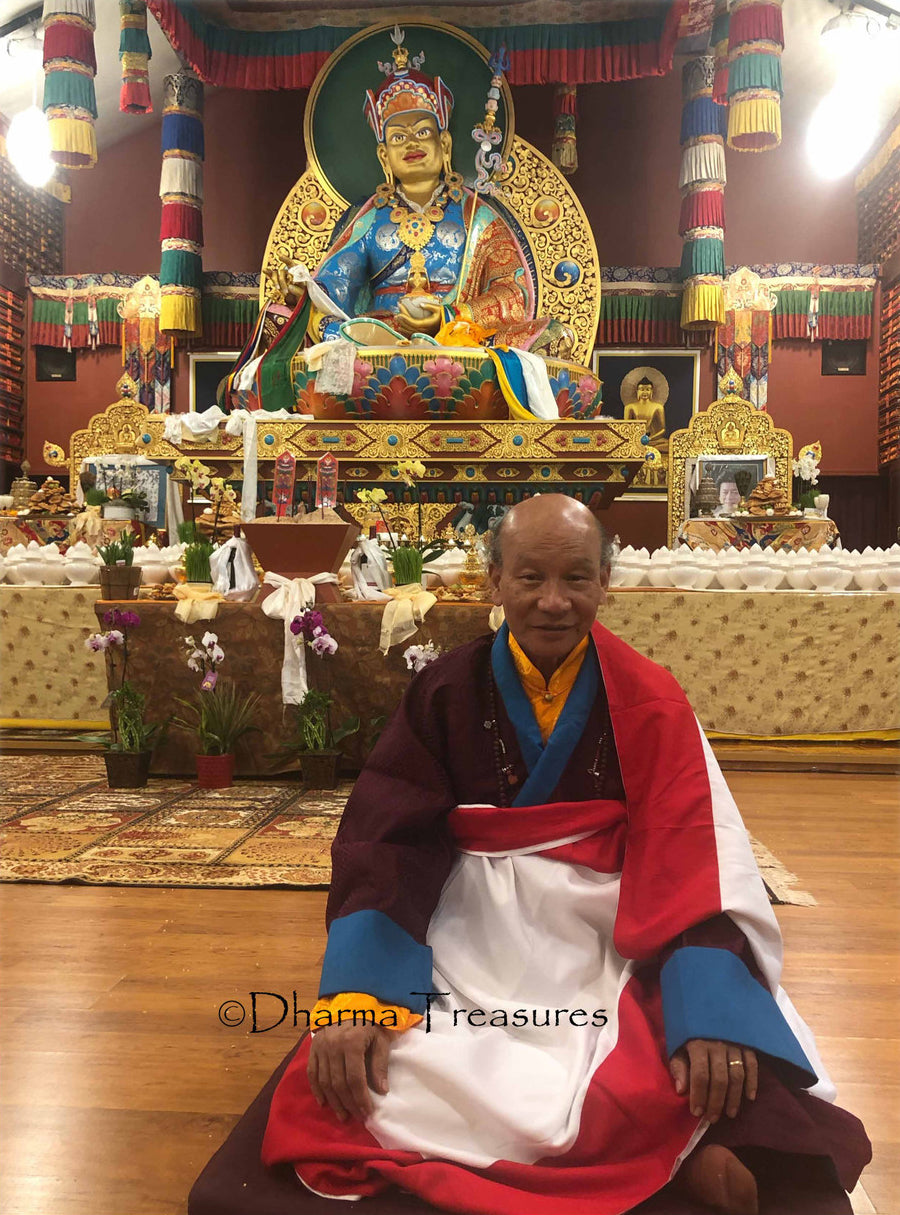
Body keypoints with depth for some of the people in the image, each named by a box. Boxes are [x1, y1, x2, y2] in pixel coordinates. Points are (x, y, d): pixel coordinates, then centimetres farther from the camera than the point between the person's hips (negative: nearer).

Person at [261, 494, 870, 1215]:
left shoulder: (650, 704, 0)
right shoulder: (446, 694, 1)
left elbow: (693, 863, -8)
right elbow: (384, 842, -4)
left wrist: (711, 1013, -24)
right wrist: (354, 997, -20)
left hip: (609, 933, -2)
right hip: (469, 934, 3)